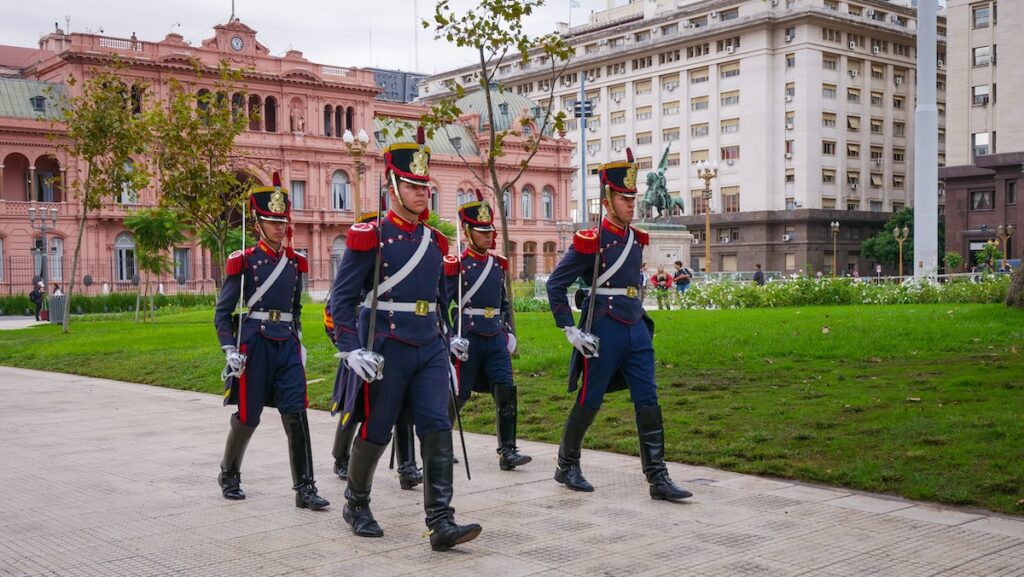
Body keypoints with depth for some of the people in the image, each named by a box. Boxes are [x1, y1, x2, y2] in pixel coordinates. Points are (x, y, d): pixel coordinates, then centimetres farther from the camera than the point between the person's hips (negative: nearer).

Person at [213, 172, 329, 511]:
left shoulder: (295, 263, 10)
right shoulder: (244, 262, -4)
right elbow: (222, 312, -3)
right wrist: (230, 350, -12)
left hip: (287, 345, 4)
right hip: (255, 343, -4)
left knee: (296, 414, -5)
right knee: (248, 417, 6)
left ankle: (305, 489, -3)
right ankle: (229, 474, 30)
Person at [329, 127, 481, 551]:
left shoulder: (434, 241, 12)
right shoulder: (370, 238, -6)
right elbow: (342, 298, -8)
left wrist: (445, 347, 20)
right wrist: (351, 349, -17)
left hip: (430, 350, 5)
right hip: (386, 351, -5)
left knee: (438, 431, -6)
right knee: (375, 433, 7)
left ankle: (441, 523, -6)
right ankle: (356, 505, 31)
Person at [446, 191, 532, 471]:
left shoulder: (498, 263, 11)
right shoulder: (456, 266, -8)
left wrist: (509, 332, 13)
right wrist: (450, 338, -15)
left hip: (496, 338, 5)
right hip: (468, 339, -5)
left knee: (506, 393, -6)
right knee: (457, 395, 5)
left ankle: (507, 452, -4)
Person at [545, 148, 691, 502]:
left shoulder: (636, 240, 11)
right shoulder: (590, 241, -11)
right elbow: (555, 285, -10)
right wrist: (571, 330, -13)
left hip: (637, 332, 6)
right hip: (604, 333, -6)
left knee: (648, 403, 1)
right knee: (589, 403, 5)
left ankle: (658, 479, 4)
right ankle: (567, 466, 24)